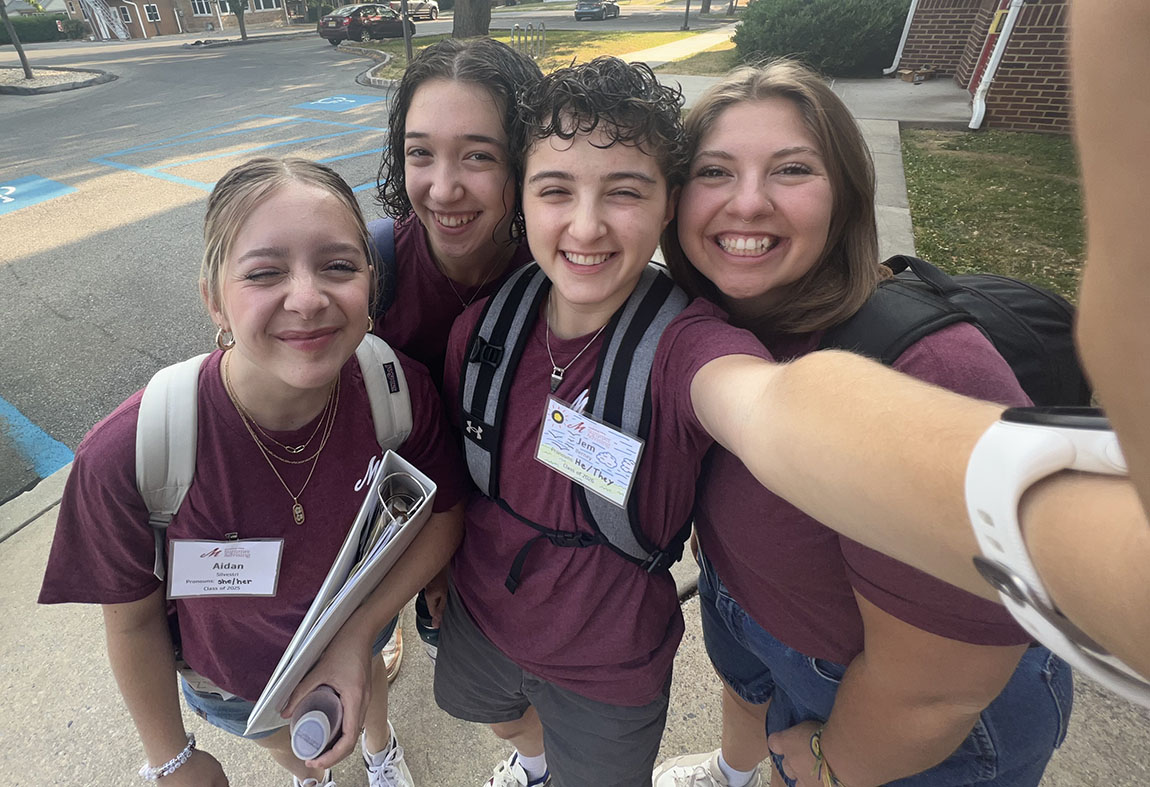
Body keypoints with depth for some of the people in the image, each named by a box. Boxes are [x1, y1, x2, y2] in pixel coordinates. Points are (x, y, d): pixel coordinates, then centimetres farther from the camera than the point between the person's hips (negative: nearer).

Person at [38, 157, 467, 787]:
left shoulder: (402, 390, -33)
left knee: (365, 680, 36)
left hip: (359, 617, 1)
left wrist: (358, 635, -27)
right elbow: (133, 622, -20)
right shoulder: (126, 454, -37)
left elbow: (443, 513, -16)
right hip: (233, 676, 0)